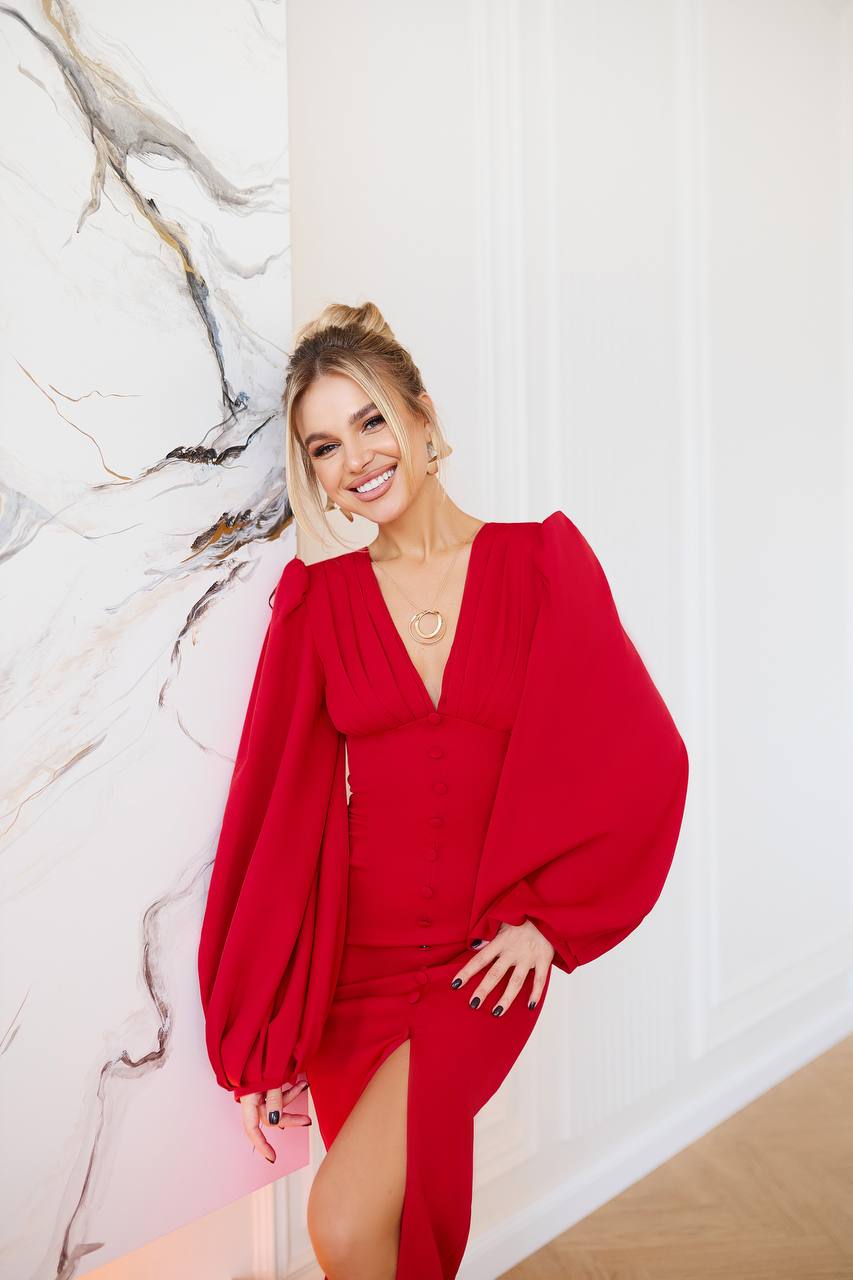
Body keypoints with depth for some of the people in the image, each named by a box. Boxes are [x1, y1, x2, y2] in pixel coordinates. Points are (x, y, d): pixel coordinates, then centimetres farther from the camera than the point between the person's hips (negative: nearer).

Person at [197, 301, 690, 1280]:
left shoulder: (542, 561, -3)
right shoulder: (317, 599, 0)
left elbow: (641, 757, -3)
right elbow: (277, 807, -2)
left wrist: (547, 913, -7)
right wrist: (256, 1043, -2)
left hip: (484, 963, -2)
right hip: (359, 955, 2)